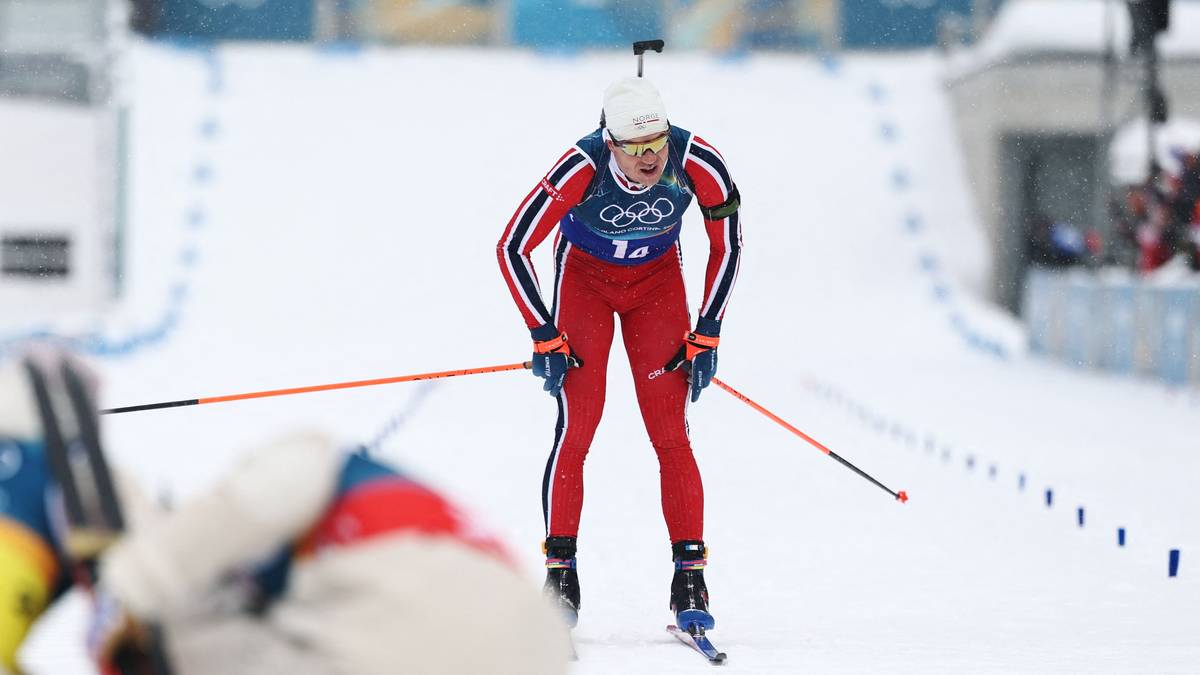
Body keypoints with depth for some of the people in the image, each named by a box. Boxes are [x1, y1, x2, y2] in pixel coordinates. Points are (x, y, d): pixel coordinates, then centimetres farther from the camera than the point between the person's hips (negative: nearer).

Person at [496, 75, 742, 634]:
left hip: (657, 277, 1)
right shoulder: (581, 169, -34)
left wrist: (706, 334, -12)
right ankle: (560, 574, -6)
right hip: (584, 273, -1)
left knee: (670, 432, -9)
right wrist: (545, 336, -21)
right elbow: (512, 248, -23)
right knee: (576, 426, -13)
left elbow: (727, 246, -10)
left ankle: (690, 580, -4)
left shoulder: (697, 164, -28)